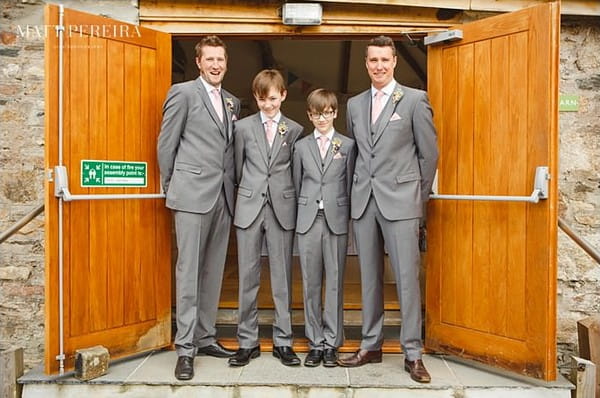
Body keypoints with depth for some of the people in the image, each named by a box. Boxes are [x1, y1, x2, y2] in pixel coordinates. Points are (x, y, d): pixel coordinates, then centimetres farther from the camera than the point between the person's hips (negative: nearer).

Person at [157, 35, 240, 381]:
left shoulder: (233, 102, 17)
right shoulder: (183, 92, 0)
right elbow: (166, 144, 0)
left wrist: (233, 186, 10)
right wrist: (172, 187, 3)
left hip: (224, 196, 6)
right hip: (192, 194, -5)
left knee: (214, 271, 10)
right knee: (189, 271, -3)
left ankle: (206, 337, 21)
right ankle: (185, 347, 5)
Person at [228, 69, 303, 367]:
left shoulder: (295, 130, 4)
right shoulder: (243, 127, 6)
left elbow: (296, 169, 9)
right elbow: (239, 168, 11)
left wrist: (280, 191, 7)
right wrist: (249, 191, 12)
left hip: (282, 208, 0)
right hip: (249, 207, 1)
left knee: (282, 277, 5)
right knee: (248, 277, 5)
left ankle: (282, 341, 16)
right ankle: (247, 342, 16)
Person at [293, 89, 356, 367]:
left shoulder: (347, 145, 6)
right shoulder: (301, 146, 10)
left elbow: (350, 184, 5)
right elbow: (297, 184, 12)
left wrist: (345, 215, 0)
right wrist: (304, 213, 7)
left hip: (337, 220, -1)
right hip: (308, 221, 2)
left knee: (334, 282, 2)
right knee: (311, 283, 5)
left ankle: (331, 343, 12)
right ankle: (315, 342, 16)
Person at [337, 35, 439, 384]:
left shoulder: (415, 100, 0)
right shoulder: (355, 104, 14)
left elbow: (430, 153, 2)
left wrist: (418, 196, 4)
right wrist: (359, 190, 13)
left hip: (399, 201, -4)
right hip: (363, 201, 4)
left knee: (407, 278, -3)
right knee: (370, 277, 10)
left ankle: (413, 353, 9)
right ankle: (371, 346, 21)